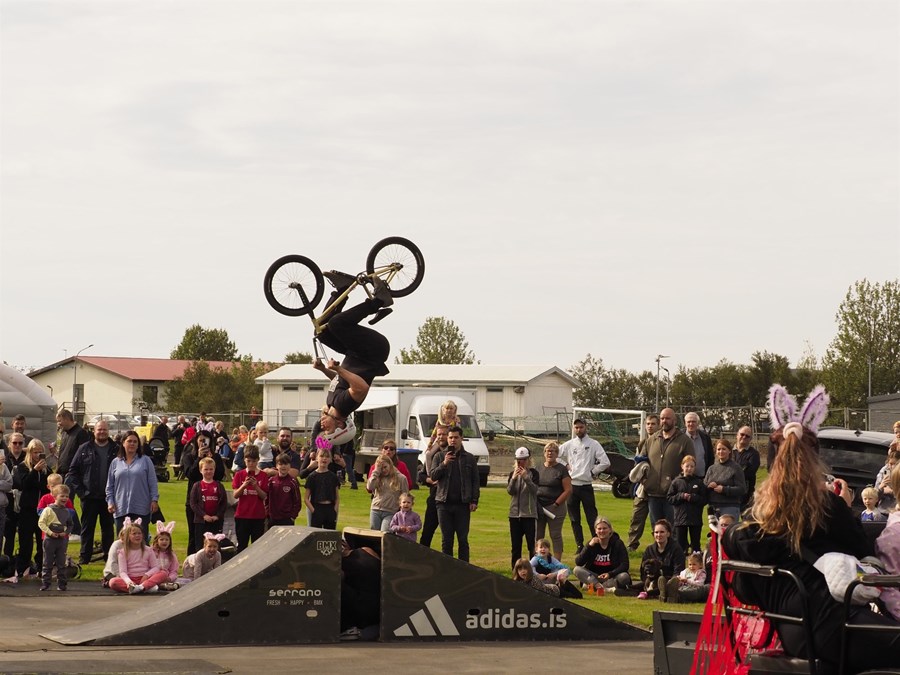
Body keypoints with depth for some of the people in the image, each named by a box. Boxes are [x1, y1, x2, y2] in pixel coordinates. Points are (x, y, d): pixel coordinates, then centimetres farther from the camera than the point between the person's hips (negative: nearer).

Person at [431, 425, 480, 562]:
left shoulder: (469, 458, 6)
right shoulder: (439, 457, 9)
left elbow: (475, 481, 6)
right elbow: (433, 476, -1)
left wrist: (474, 501, -3)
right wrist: (444, 464, -14)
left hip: (463, 504, -1)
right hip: (444, 503, 1)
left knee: (463, 539, 0)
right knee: (446, 539, 5)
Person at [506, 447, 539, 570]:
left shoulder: (533, 473, 0)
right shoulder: (512, 473, 9)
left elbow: (535, 489, -12)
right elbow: (510, 491, -3)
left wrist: (526, 477, -24)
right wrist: (513, 478, -19)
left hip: (529, 513, -3)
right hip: (514, 513, 3)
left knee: (532, 544, -5)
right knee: (515, 545, 6)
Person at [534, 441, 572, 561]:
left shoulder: (561, 469, -3)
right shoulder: (539, 469, 11)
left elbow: (568, 490, -7)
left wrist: (556, 504, -12)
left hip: (555, 507, -4)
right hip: (539, 506, 5)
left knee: (555, 536, 0)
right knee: (537, 536, 5)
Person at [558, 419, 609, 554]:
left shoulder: (594, 444, -2)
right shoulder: (568, 445, 7)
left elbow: (605, 462, -7)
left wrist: (593, 472, -6)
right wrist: (565, 465, 4)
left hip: (586, 486, -4)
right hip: (571, 486, 4)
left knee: (592, 517, -5)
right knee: (574, 519, 8)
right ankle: (579, 545, 16)